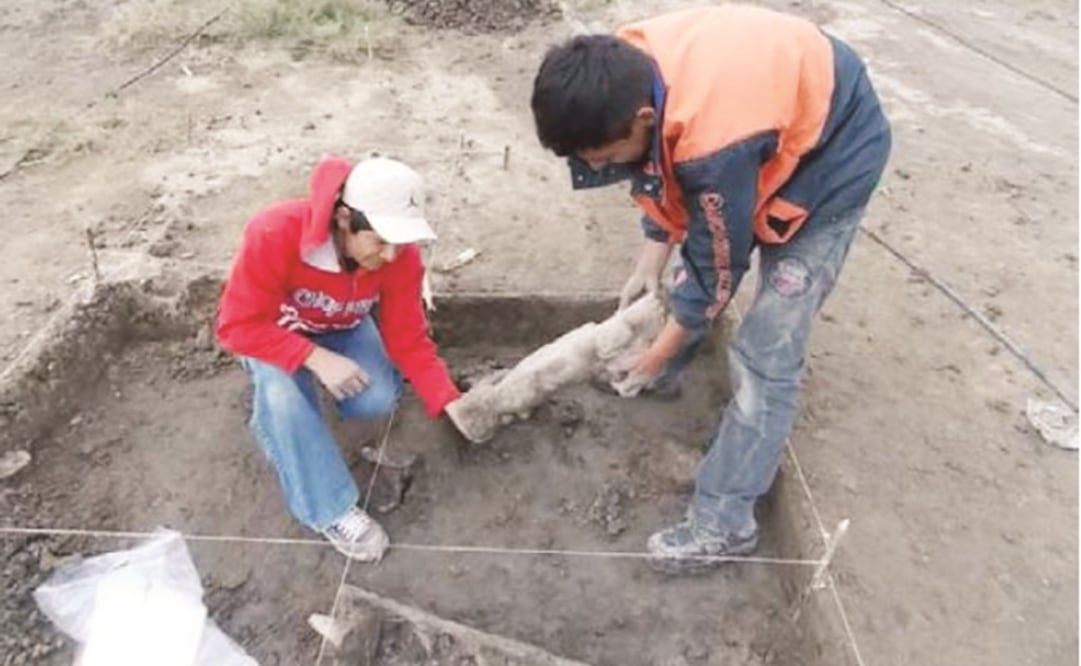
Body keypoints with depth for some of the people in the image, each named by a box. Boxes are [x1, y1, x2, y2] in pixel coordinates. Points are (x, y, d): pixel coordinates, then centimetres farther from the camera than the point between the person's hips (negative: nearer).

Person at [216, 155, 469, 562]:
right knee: (282, 394, -34)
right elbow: (238, 326, -31)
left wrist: (451, 404, -31)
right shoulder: (275, 235, -38)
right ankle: (331, 510, -18)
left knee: (378, 401, -22)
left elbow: (410, 341, -20)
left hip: (342, 329, 3)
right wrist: (316, 358, -40)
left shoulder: (401, 255, -26)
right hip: (274, 333, -3)